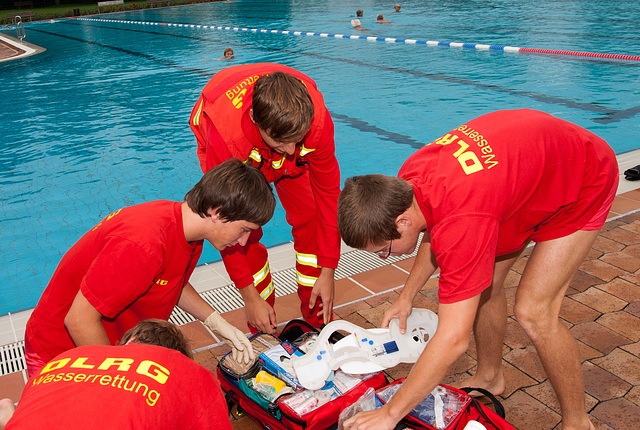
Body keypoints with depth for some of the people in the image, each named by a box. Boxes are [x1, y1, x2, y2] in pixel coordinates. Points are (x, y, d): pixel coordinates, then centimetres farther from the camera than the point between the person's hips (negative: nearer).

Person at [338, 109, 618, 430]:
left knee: (533, 312, -13)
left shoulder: (461, 222, -43)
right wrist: (406, 297, 0)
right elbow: (434, 233, 5)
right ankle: (490, 379, 30)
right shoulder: (406, 180, -18)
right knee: (483, 283, 6)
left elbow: (453, 340, -39)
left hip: (585, 178, -8)